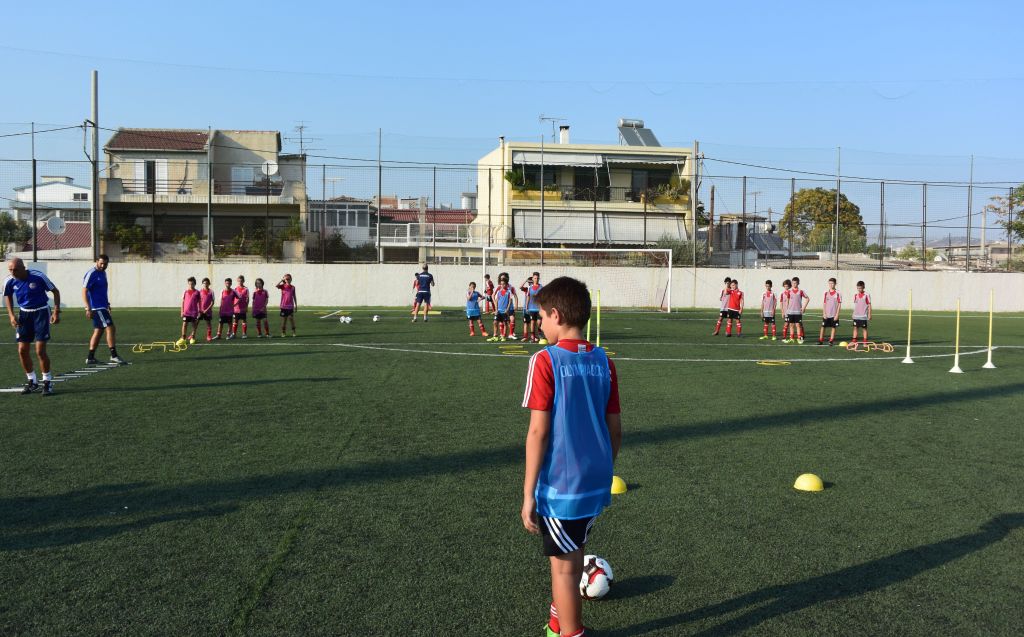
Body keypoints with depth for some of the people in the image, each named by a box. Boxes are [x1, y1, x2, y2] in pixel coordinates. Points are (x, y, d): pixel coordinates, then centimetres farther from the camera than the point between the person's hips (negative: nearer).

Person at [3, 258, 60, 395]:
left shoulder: (38, 276, -20)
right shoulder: (9, 281, -8)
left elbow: (55, 291, -7)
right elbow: (8, 296, 13)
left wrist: (56, 311, -13)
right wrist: (11, 315, 3)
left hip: (41, 312, -4)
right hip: (24, 313, 5)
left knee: (40, 350, -10)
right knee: (22, 350, 2)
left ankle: (48, 382, 5)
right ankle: (32, 381, 19)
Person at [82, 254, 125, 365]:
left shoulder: (103, 273, 14)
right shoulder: (91, 274, -14)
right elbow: (84, 291, -17)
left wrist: (107, 304, 26)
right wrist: (88, 309, -23)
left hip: (102, 307, 10)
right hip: (97, 308, -10)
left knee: (98, 331, 11)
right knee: (110, 328, -11)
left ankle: (90, 358, 14)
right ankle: (114, 356, -8)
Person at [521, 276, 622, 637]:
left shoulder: (545, 361, -14)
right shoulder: (603, 361, 2)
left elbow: (538, 431, -16)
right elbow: (615, 428, 6)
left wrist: (528, 493, -10)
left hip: (559, 486, -6)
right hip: (596, 485, 6)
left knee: (564, 566, 9)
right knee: (573, 555, 24)